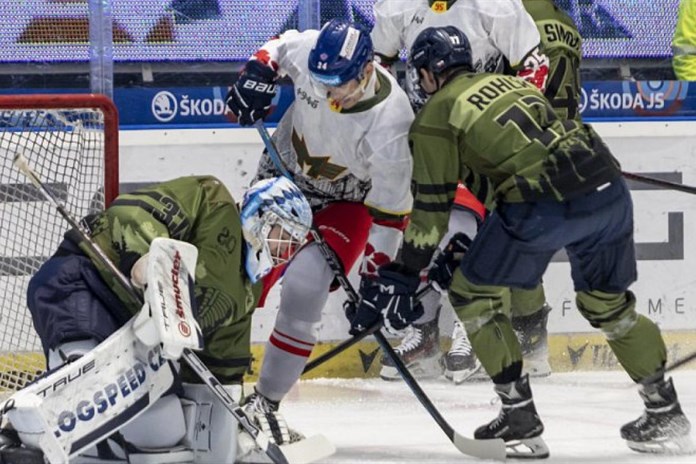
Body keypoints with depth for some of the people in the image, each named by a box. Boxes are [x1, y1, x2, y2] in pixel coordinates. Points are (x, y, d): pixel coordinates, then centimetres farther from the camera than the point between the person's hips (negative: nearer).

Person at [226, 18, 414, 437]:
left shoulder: (389, 122, -35)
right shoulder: (308, 51, -24)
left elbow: (392, 204, -26)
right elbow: (279, 48, 3)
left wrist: (378, 271, -24)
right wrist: (259, 73, -15)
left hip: (346, 201, -5)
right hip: (285, 171, 5)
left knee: (303, 289, -19)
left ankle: (267, 401, -6)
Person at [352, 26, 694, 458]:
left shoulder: (436, 115, 10)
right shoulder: (509, 82, 28)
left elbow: (432, 206, 7)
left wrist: (402, 276, 13)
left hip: (542, 204, -6)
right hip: (608, 186, 6)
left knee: (473, 292, 13)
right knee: (606, 302, 26)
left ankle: (521, 421, 11)